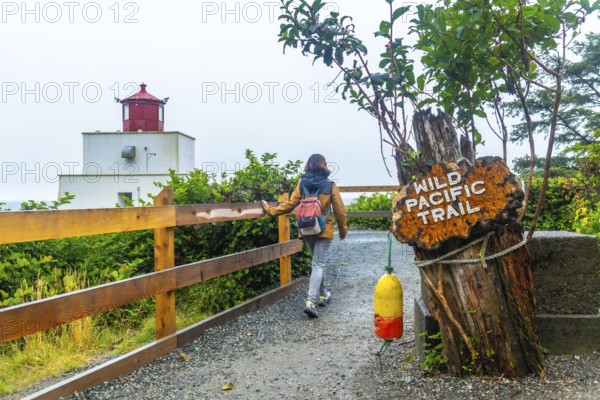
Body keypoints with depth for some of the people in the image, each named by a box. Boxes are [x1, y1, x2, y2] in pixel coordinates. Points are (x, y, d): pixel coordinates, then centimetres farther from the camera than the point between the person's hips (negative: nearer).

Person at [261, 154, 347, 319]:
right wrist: (343, 230, 10)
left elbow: (290, 205, -2)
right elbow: (340, 211, -2)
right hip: (324, 231, -3)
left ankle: (323, 294, 33)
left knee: (318, 262, 21)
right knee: (319, 265, -2)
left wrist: (271, 210, 10)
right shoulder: (330, 186, -5)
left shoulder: (302, 184, -1)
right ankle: (310, 300, -16)